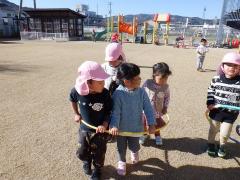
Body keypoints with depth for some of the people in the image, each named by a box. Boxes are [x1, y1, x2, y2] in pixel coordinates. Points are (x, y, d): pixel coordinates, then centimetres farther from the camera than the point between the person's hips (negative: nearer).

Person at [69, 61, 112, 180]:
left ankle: (97, 169, 50)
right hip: (84, 129, 2)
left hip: (100, 130, -2)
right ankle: (87, 162, 59)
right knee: (82, 152, 22)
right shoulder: (77, 91, -21)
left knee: (98, 154, 17)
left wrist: (105, 125, -24)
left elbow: (109, 111, -12)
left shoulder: (104, 94, -25)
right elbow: (72, 100, 4)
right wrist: (76, 114, 5)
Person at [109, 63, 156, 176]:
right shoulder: (118, 93, -25)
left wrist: (151, 123, -17)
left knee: (134, 146, 21)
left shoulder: (141, 91, -14)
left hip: (136, 126, 2)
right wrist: (114, 126, -34)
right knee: (121, 147, 19)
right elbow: (115, 112, -22)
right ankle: (121, 162, 51)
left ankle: (134, 152, 60)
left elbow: (148, 108, -11)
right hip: (121, 128, -2)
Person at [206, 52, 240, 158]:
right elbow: (210, 91, 2)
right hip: (216, 110, 1)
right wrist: (210, 103, -6)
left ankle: (222, 146, 41)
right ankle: (211, 144, 42)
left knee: (224, 134, 10)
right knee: (213, 129, 17)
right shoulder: (216, 79, -9)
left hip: (231, 113, 0)